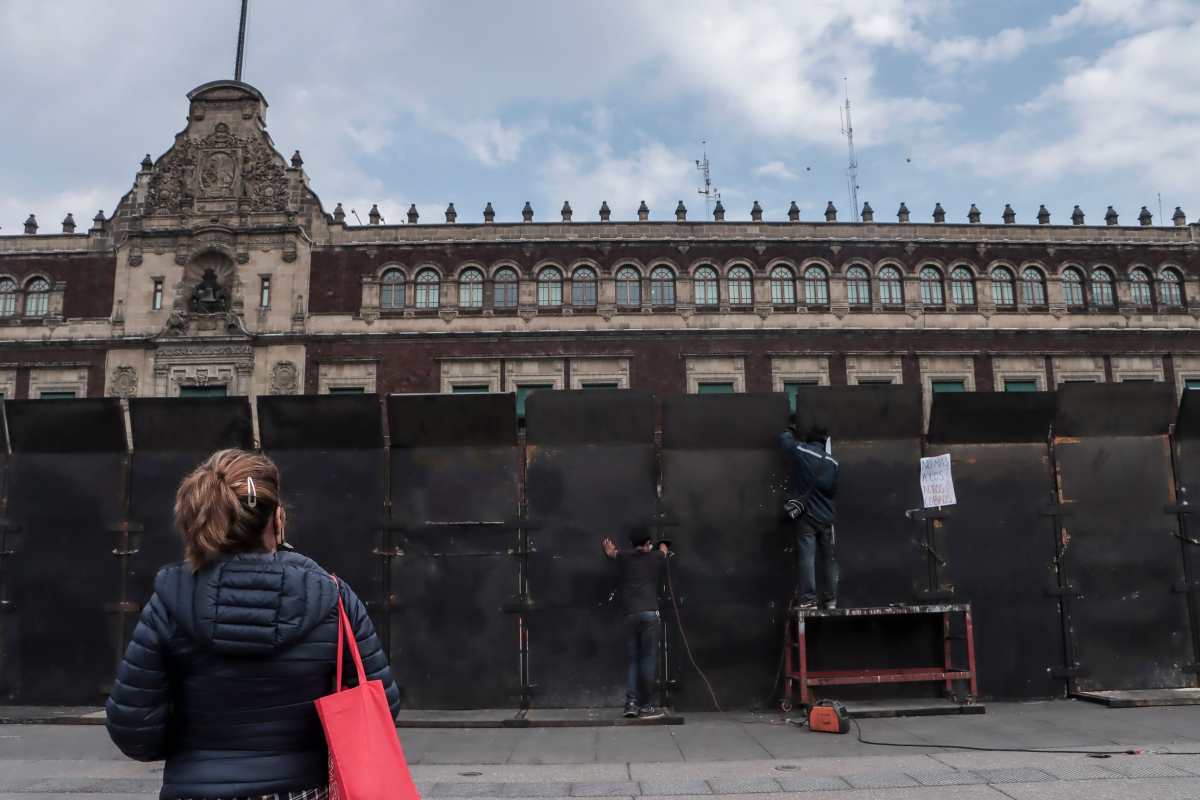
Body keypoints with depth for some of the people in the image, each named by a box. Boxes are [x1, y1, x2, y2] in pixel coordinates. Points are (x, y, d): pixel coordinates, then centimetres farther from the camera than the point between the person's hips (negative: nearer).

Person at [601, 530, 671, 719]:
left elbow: (610, 551, 38)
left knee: (633, 660, 12)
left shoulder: (624, 558, 16)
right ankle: (647, 706, 0)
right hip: (650, 614, -2)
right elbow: (664, 547, 39)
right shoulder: (656, 558, 15)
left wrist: (607, 545, 61)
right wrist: (662, 546, 62)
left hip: (630, 615, 2)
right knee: (649, 660, 0)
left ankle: (631, 703, 6)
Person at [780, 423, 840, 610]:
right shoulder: (832, 462, 3)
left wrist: (791, 430, 34)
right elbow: (833, 491, 9)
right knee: (827, 558, 11)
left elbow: (784, 438, 13)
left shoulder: (800, 451, -5)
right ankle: (830, 600, 17)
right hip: (826, 517, 3)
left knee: (807, 557, -7)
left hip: (806, 516, -3)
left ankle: (808, 600, -12)